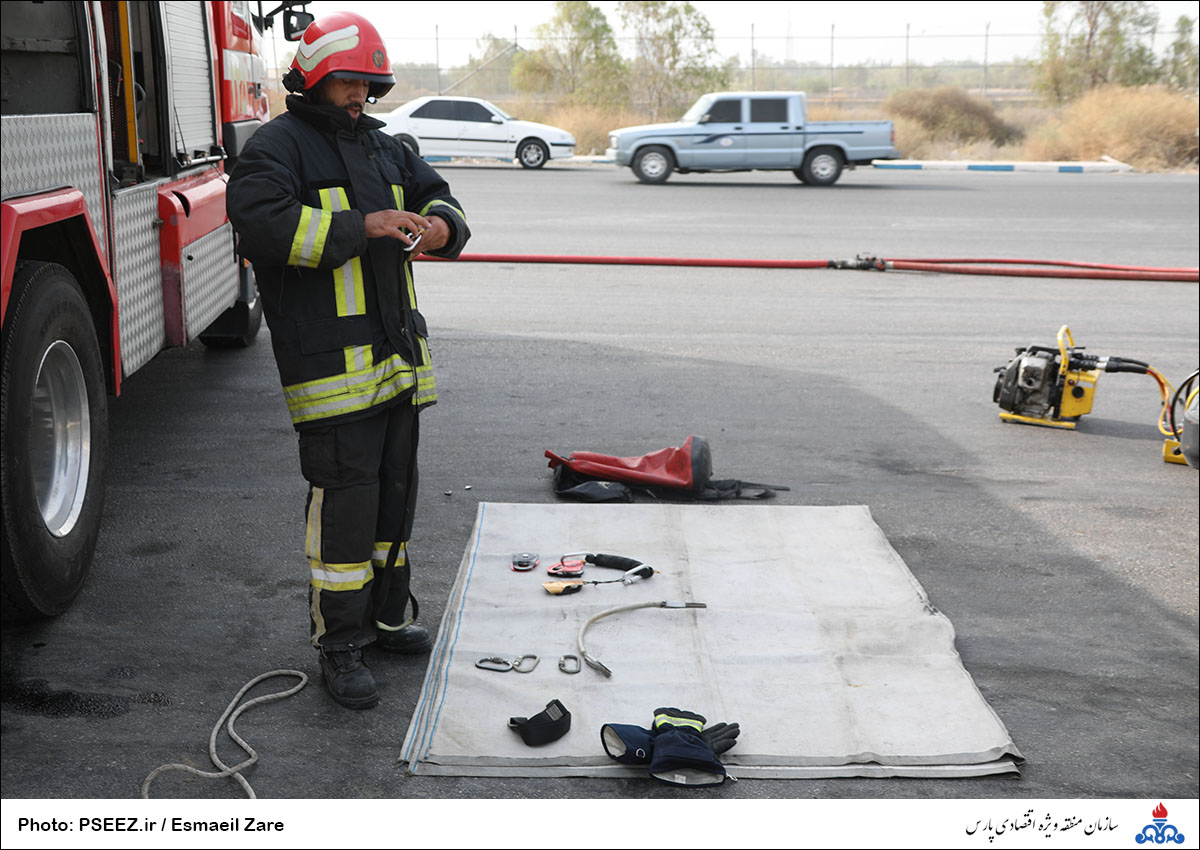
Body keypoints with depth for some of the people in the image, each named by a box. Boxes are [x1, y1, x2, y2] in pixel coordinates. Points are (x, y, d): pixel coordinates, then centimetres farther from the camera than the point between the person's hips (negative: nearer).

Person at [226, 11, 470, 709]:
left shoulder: (382, 146, 19)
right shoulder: (278, 145, -4)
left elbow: (436, 195, 22)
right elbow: (260, 222, -20)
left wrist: (441, 225, -3)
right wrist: (361, 227, -25)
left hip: (397, 353, 8)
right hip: (330, 358, -8)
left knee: (396, 483, 13)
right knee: (344, 493, -9)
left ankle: (386, 615, 28)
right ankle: (339, 644, 2)